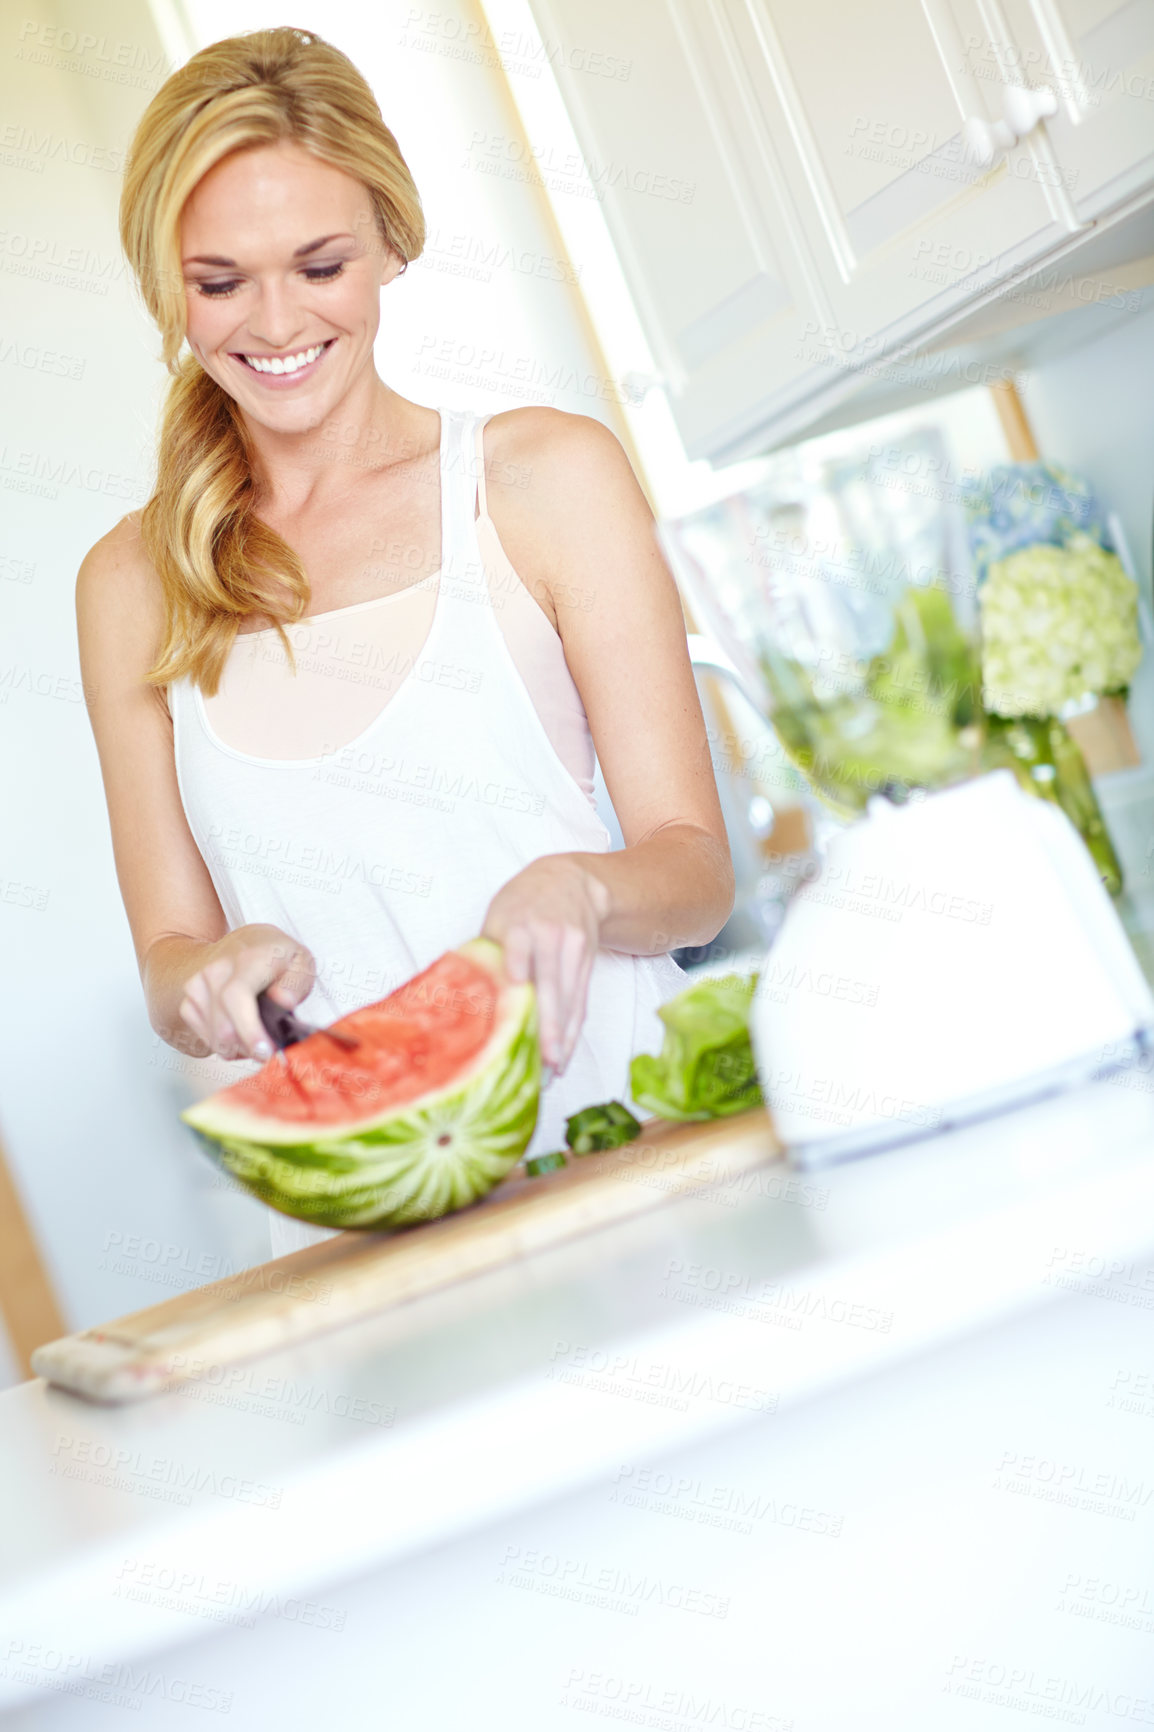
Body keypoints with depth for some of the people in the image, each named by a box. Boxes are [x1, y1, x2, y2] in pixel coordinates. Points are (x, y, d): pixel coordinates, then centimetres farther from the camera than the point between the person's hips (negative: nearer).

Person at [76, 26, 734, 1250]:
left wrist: (578, 886, -18)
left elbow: (695, 867, 2)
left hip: (619, 1131, -2)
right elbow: (168, 956, 12)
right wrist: (210, 977, -10)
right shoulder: (130, 585, 10)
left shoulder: (545, 477, 3)